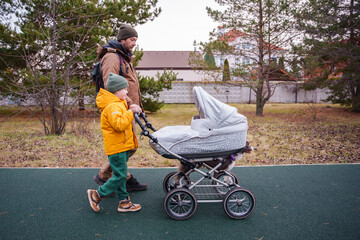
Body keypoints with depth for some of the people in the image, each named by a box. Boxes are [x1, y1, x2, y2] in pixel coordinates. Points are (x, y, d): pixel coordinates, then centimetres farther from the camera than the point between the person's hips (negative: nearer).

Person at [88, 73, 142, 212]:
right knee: (119, 176, -4)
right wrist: (130, 112, -23)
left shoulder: (118, 104, 14)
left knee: (121, 175, 15)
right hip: (116, 147, -11)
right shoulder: (112, 106, -20)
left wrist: (129, 109, 8)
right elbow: (119, 124, -31)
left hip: (122, 145, 11)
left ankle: (124, 202, 25)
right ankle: (96, 195, 13)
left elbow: (122, 116, 25)